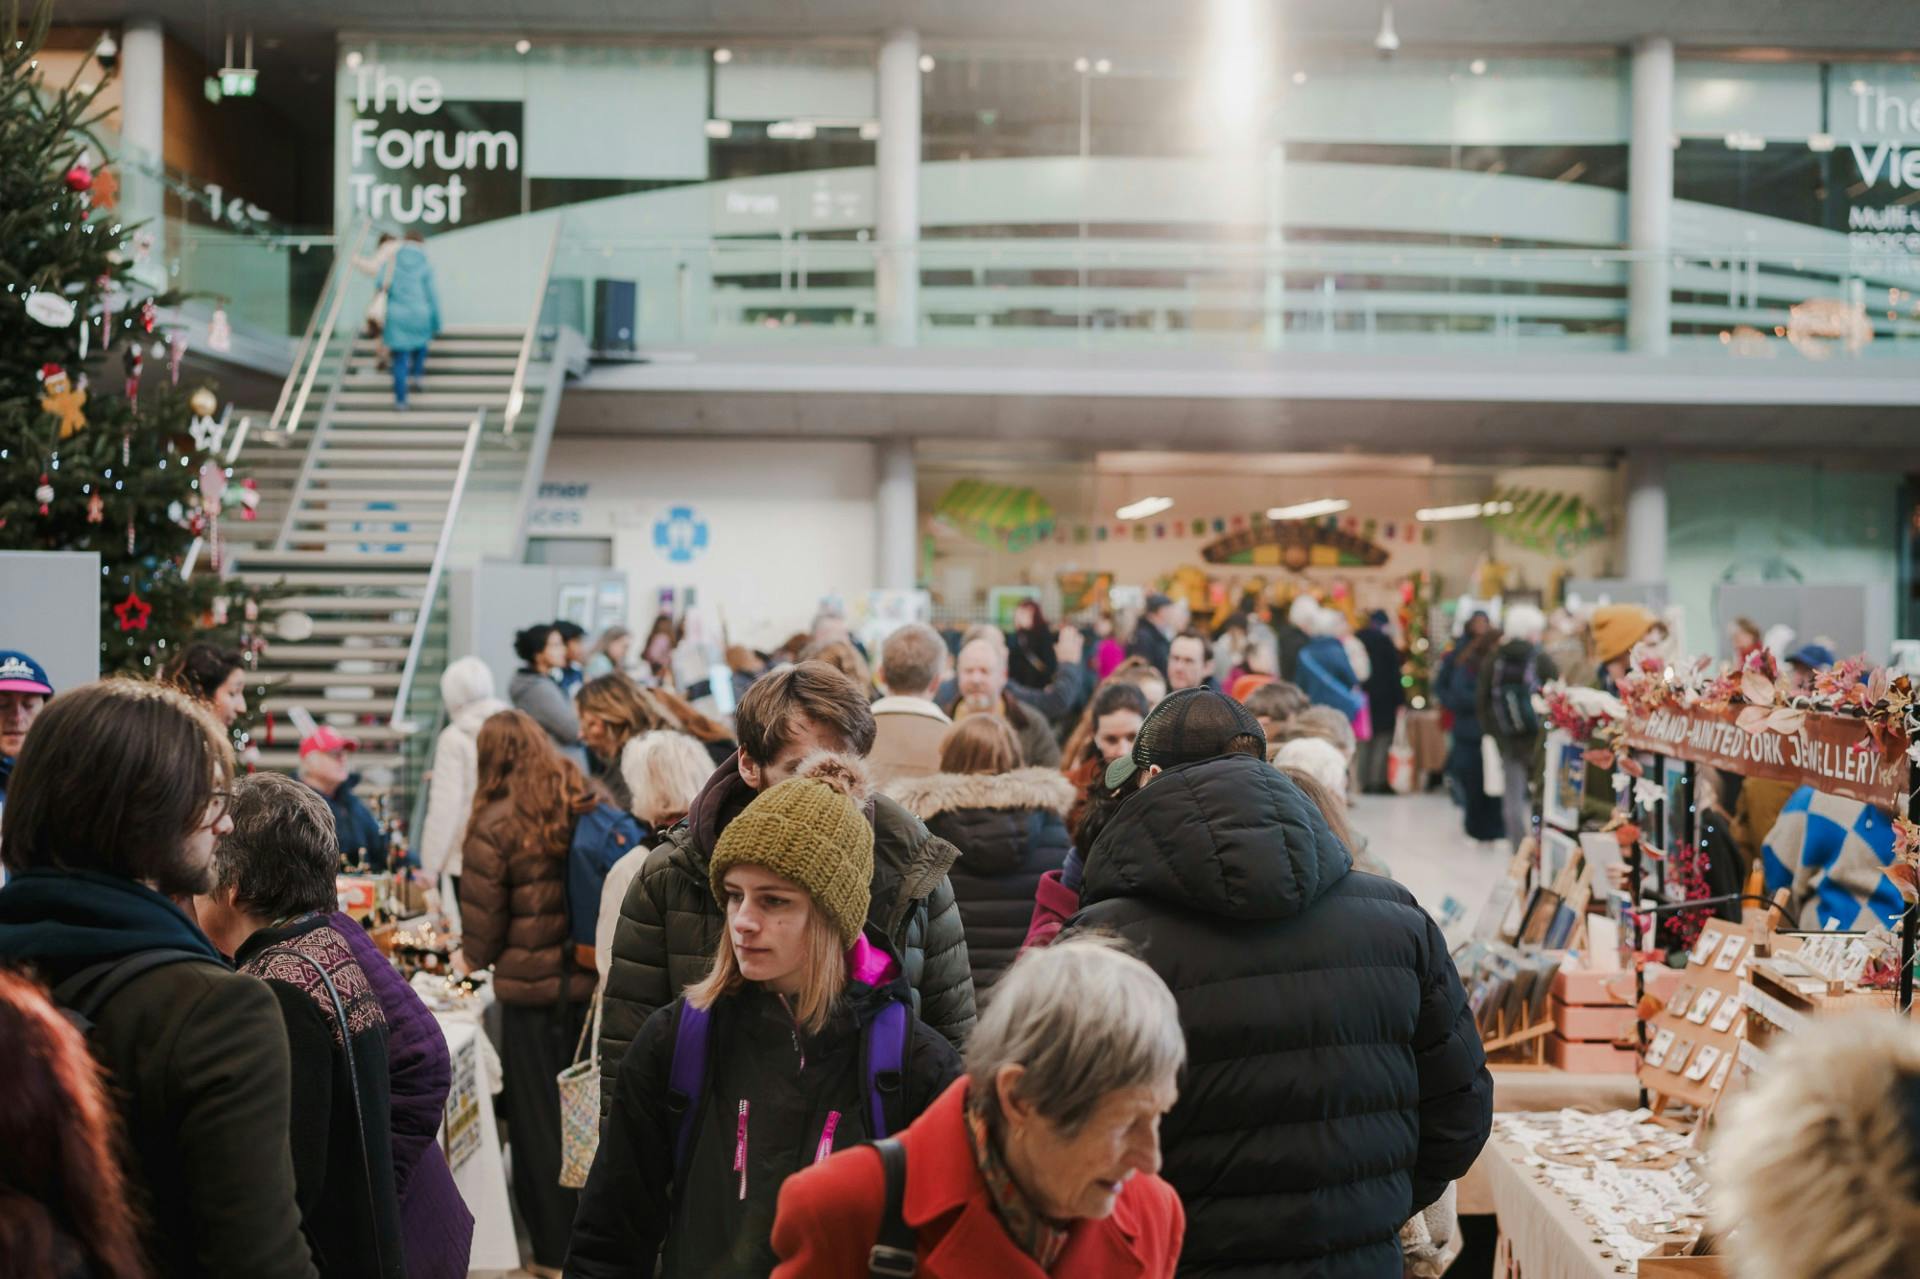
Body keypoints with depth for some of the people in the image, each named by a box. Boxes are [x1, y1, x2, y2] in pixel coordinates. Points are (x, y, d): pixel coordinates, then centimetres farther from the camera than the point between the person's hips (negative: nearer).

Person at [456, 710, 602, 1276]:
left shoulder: (495, 826, -13)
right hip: (591, 980, 4)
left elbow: (484, 921, -9)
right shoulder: (591, 808, 0)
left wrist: (471, 956, 12)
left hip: (531, 986, -4)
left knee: (537, 1116, 10)